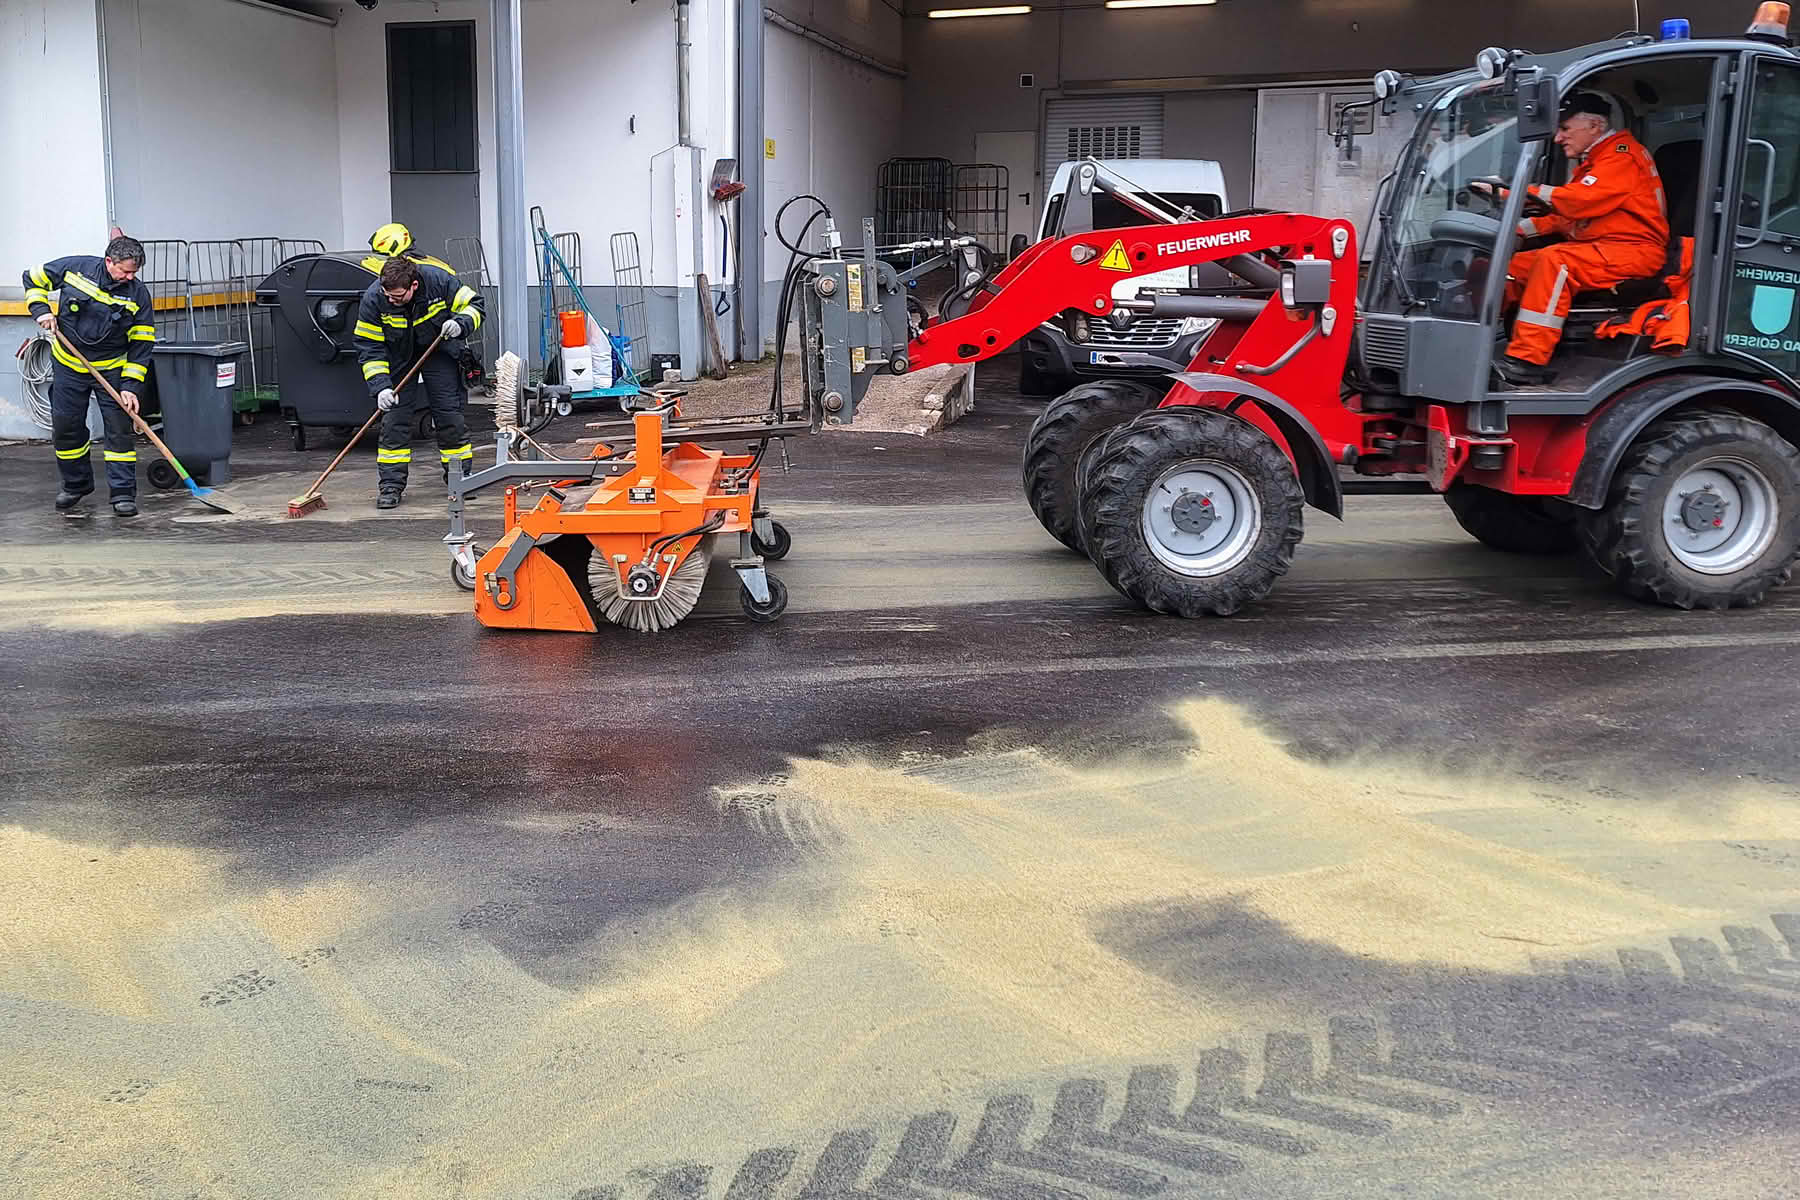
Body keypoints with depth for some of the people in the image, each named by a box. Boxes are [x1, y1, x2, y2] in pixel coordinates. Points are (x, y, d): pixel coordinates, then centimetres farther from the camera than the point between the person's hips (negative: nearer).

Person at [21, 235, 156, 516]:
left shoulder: (138, 294, -13)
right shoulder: (74, 268, -11)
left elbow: (141, 345, -11)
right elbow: (34, 278, 6)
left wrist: (130, 385, -17)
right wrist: (41, 310, -10)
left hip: (112, 369, -1)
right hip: (69, 366, 1)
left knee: (120, 429, -5)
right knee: (65, 427, 7)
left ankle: (123, 493, 2)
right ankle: (75, 484, 26)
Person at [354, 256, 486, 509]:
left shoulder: (439, 281, -27)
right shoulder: (373, 299, -26)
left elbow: (474, 304, -12)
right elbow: (369, 348, -20)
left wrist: (460, 323, -33)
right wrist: (380, 386, -30)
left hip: (438, 351, 0)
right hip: (397, 359, 0)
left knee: (450, 414, 0)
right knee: (394, 418, -6)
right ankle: (391, 485, 0)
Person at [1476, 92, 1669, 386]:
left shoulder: (1622, 156, -10)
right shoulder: (1591, 162, 23)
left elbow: (1578, 201, -24)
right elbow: (1563, 217, 19)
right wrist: (1519, 228, 2)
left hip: (1634, 251, -10)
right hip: (1599, 249, 10)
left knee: (1554, 261, -33)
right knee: (1513, 265, -3)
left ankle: (1527, 360, -38)